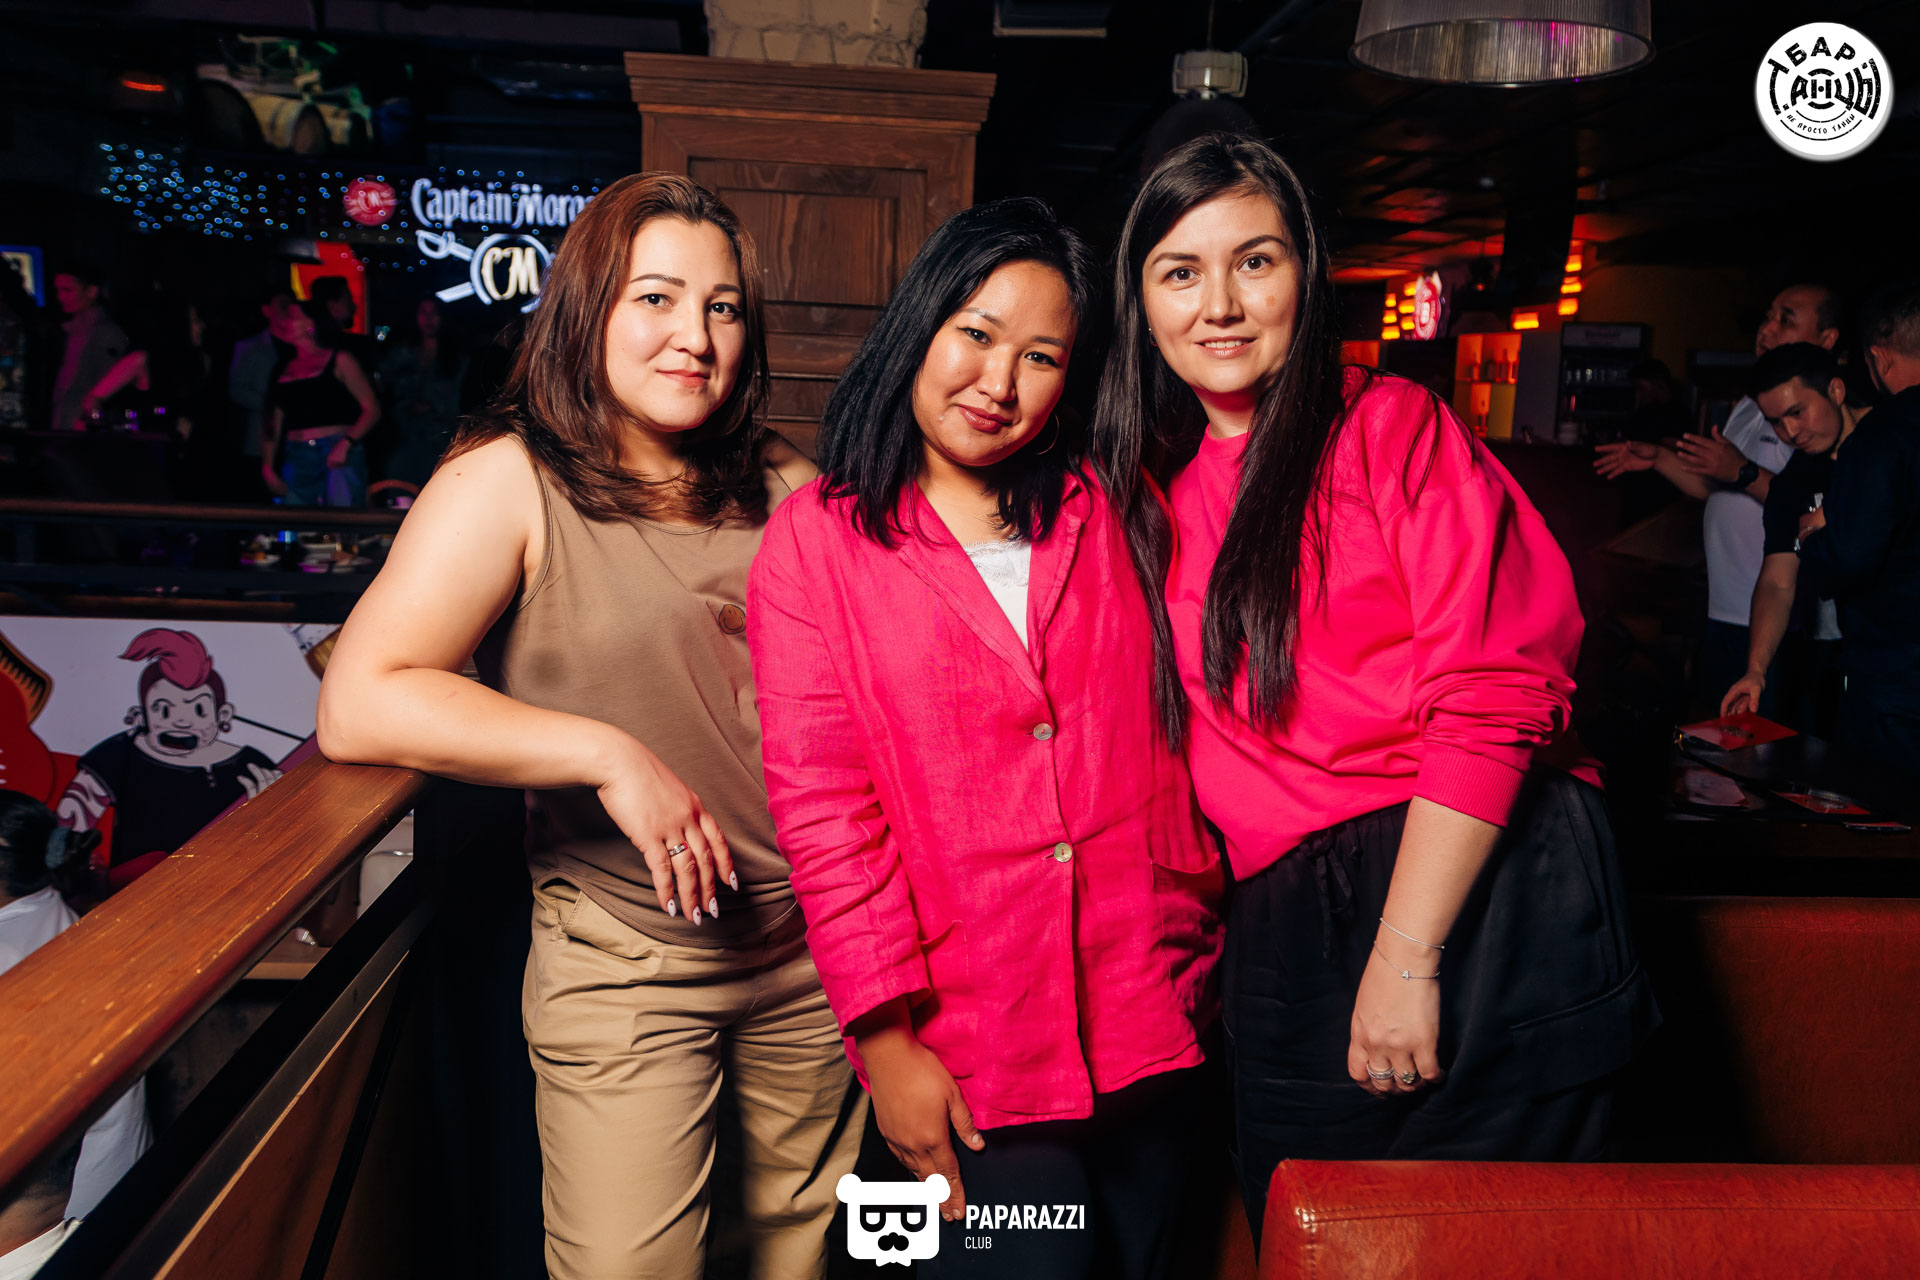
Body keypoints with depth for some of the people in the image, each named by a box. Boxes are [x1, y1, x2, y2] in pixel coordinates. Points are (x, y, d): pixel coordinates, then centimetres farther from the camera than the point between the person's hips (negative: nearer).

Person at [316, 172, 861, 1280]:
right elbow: (359, 705, -19)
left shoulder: (786, 489, 6)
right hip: (625, 968, -4)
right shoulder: (511, 482, -8)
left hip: (813, 946, 5)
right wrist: (608, 754, -22)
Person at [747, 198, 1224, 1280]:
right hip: (969, 1050, -3)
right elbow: (823, 805, -8)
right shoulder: (817, 541, -4)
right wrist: (888, 1040, -10)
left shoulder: (1106, 513, 6)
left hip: (1153, 1020, 4)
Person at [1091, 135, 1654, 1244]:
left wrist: (1406, 956, -17)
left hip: (1486, 898, -4)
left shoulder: (1395, 428, -3)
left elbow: (1493, 695, -12)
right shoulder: (1151, 488, 12)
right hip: (1284, 932, 5)